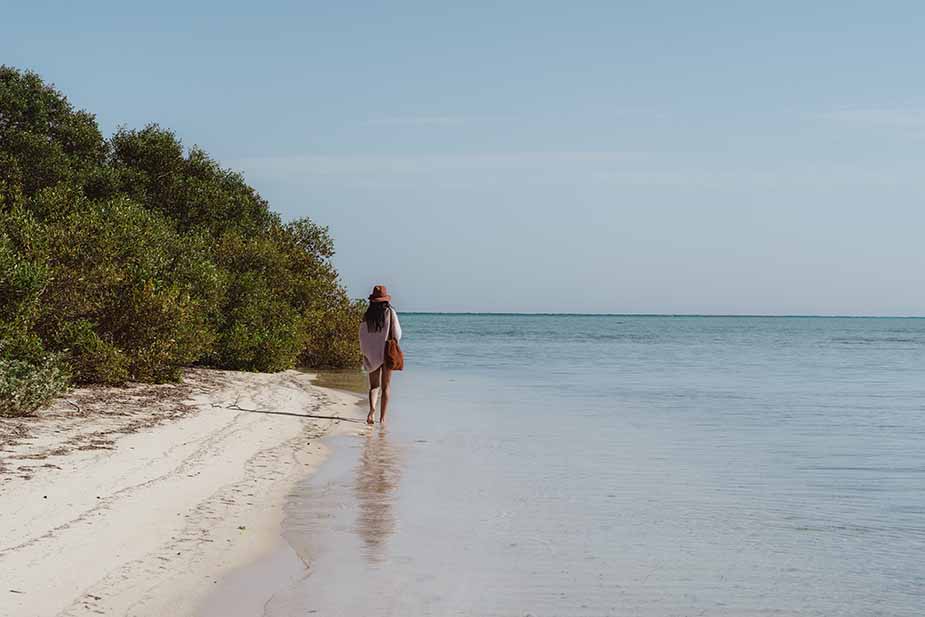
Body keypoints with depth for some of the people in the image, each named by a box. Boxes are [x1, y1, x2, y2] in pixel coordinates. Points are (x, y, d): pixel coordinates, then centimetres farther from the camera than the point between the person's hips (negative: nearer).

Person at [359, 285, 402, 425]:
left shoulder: (367, 315, -2)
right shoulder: (390, 312, -8)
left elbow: (362, 336, 1)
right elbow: (397, 334, -7)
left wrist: (365, 353, 13)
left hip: (371, 354, 2)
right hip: (387, 353, -2)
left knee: (374, 385, 13)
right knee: (386, 386, 9)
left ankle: (372, 409, -13)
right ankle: (382, 417, 7)